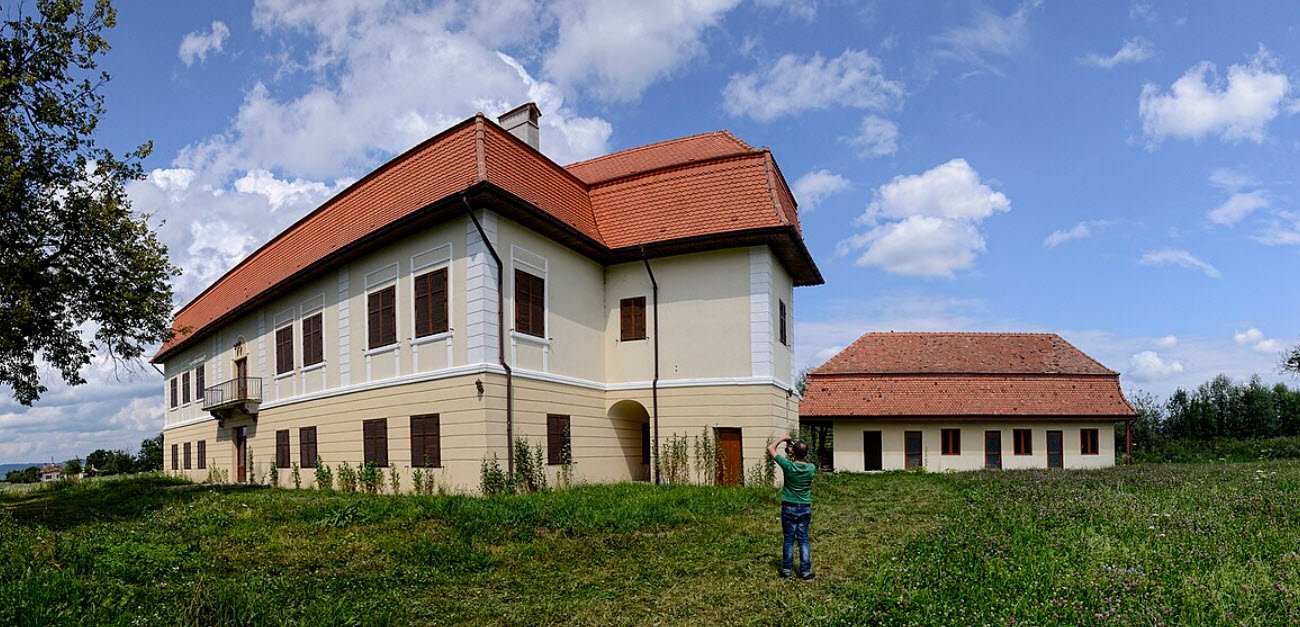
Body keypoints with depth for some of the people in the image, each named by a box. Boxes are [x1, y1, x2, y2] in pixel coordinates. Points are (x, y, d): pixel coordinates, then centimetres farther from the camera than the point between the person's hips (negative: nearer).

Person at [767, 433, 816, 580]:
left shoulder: (788, 465, -18)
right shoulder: (811, 468, -9)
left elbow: (770, 448, -8)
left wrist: (782, 437, 1)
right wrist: (798, 452, 10)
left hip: (789, 508, -2)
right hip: (805, 508, 2)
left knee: (789, 540, 8)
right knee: (803, 540, 9)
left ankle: (786, 570, 17)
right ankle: (806, 572, 10)